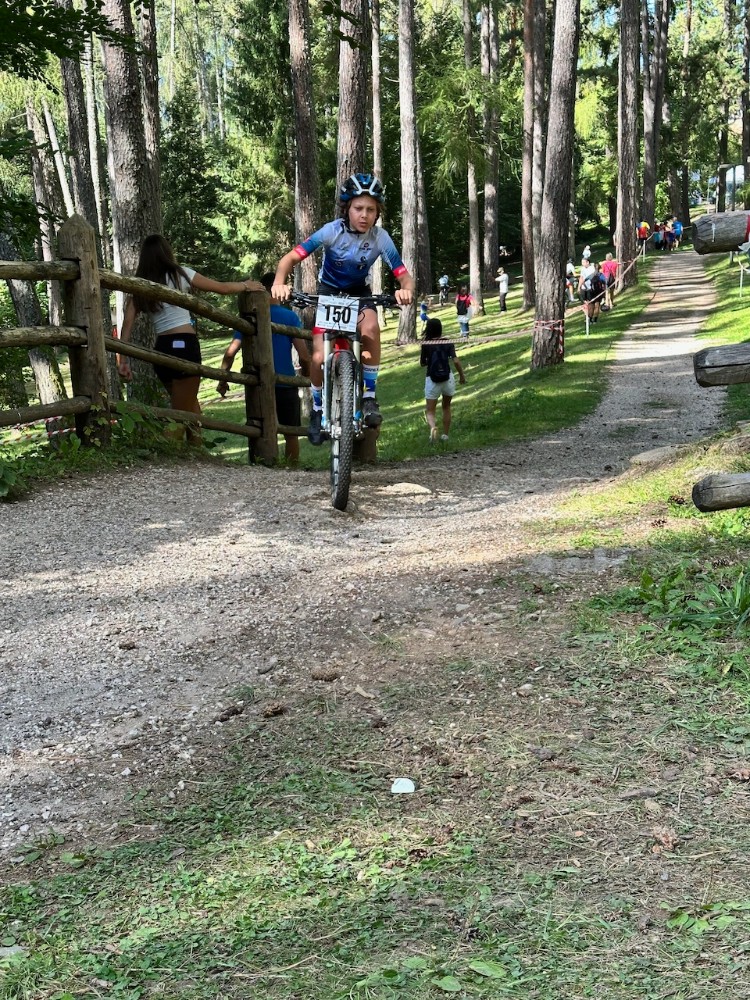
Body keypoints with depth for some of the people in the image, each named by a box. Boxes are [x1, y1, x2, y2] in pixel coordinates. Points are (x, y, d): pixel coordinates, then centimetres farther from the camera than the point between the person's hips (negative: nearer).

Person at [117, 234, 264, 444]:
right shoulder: (179, 274, 2)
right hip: (184, 345, -5)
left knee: (190, 405, 20)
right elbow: (223, 288, 10)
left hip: (161, 350, 5)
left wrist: (123, 359, -3)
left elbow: (128, 323, 0)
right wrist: (247, 285, 27)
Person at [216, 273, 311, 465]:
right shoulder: (290, 317, -6)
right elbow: (304, 356, -10)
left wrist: (222, 380, 3)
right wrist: (307, 376, 8)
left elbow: (231, 352, -7)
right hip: (286, 385, -1)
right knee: (291, 433, 12)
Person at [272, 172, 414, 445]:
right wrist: (279, 283, -44)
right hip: (328, 292, 0)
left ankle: (369, 396, -19)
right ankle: (318, 409, 12)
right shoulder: (331, 231, -24)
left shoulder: (380, 238, -21)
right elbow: (290, 258, -24)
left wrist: (406, 289, -46)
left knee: (370, 328, -34)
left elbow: (404, 275, -21)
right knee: (320, 358, -16)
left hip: (359, 294, 1)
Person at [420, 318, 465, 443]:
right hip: (448, 379, 2)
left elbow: (422, 363, 2)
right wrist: (462, 376, -1)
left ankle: (432, 427, -28)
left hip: (432, 380, -2)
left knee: (430, 411, 3)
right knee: (446, 407, 24)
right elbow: (456, 361, -11)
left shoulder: (426, 345, -5)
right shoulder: (448, 343, -3)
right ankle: (445, 434, 27)